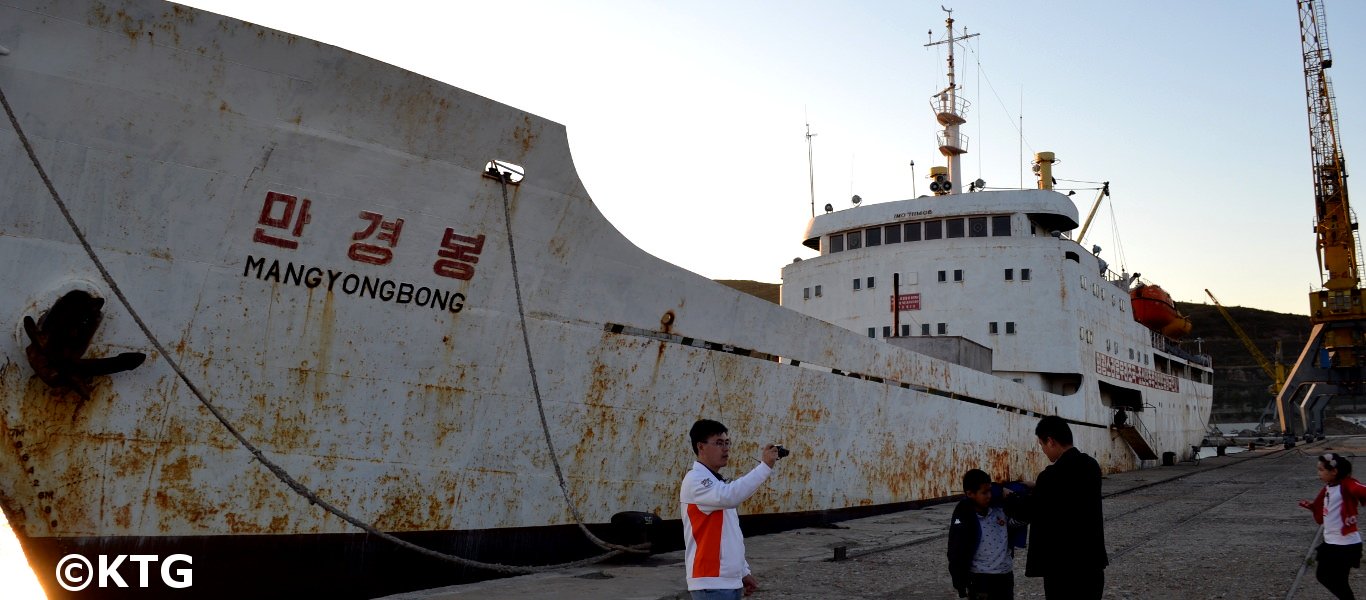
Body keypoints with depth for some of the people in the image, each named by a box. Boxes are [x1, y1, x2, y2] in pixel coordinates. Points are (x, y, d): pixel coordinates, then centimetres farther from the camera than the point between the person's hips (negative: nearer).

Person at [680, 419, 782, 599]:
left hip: (730, 581, 9)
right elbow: (730, 496, -32)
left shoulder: (717, 483, 18)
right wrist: (765, 465, -30)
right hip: (711, 583, -9)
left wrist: (744, 572, 19)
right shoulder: (695, 480, -12)